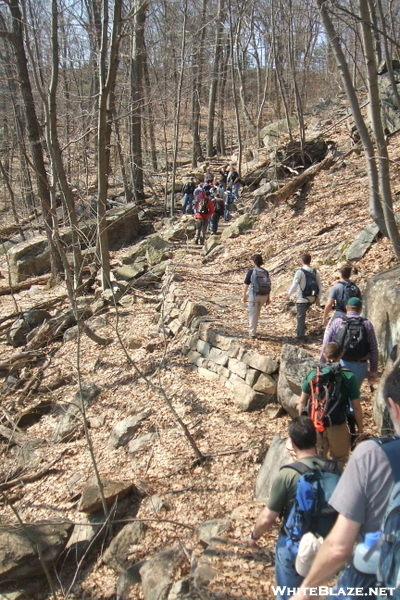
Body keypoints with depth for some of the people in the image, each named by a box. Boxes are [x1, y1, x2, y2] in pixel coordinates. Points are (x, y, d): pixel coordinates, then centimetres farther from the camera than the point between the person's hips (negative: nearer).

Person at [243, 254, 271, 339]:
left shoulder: (251, 271, -8)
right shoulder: (265, 272, 2)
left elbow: (246, 285, -5)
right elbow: (268, 286, 3)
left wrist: (244, 295, 7)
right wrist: (268, 298, 9)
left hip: (254, 295, -4)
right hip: (263, 296, 4)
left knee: (253, 314, 4)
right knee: (257, 313, 22)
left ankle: (252, 332, 4)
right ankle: (253, 328, 33)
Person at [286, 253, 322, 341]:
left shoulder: (300, 271, -10)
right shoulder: (315, 272, 7)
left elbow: (294, 285, -12)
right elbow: (320, 286, 10)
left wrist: (288, 295, 0)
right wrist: (317, 298, 17)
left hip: (302, 298, -6)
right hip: (312, 298, 6)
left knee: (301, 317, -1)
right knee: (302, 314, 26)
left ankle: (300, 336, -2)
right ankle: (300, 329, 30)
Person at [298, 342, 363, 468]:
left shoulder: (313, 374, -2)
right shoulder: (348, 377, -9)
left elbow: (302, 403, 2)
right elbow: (356, 407, -8)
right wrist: (360, 428, 5)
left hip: (315, 425, 3)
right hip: (338, 426, -3)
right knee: (339, 460, 18)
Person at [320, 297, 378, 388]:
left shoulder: (336, 322, -2)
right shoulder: (367, 324, 1)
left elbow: (326, 345, -4)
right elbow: (374, 350, 1)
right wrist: (373, 371, 9)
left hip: (340, 364, -1)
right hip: (360, 366, 1)